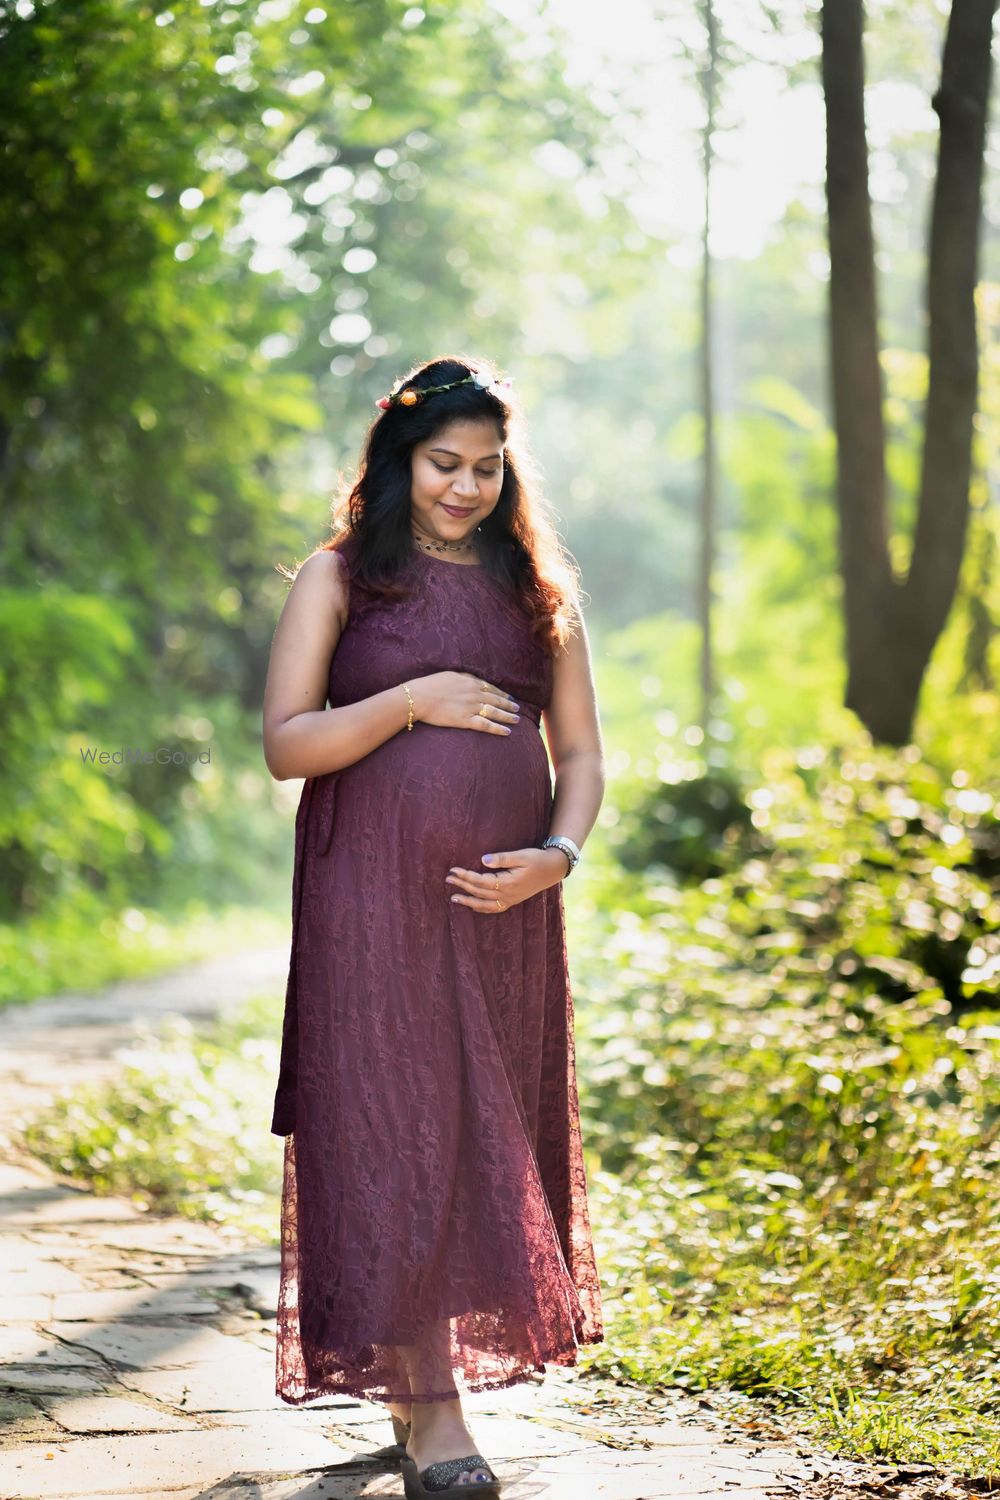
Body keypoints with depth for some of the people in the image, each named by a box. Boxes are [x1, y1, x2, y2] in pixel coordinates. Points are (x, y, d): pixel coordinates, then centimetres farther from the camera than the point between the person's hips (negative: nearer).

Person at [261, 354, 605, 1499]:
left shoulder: (538, 589, 13)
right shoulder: (340, 578, 4)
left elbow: (581, 752, 12)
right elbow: (285, 743, -3)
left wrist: (557, 851, -6)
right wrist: (412, 701, -13)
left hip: (505, 902, 4)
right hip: (375, 899, -4)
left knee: (491, 1135, 5)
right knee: (397, 1129, -8)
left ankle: (421, 1381, 19)